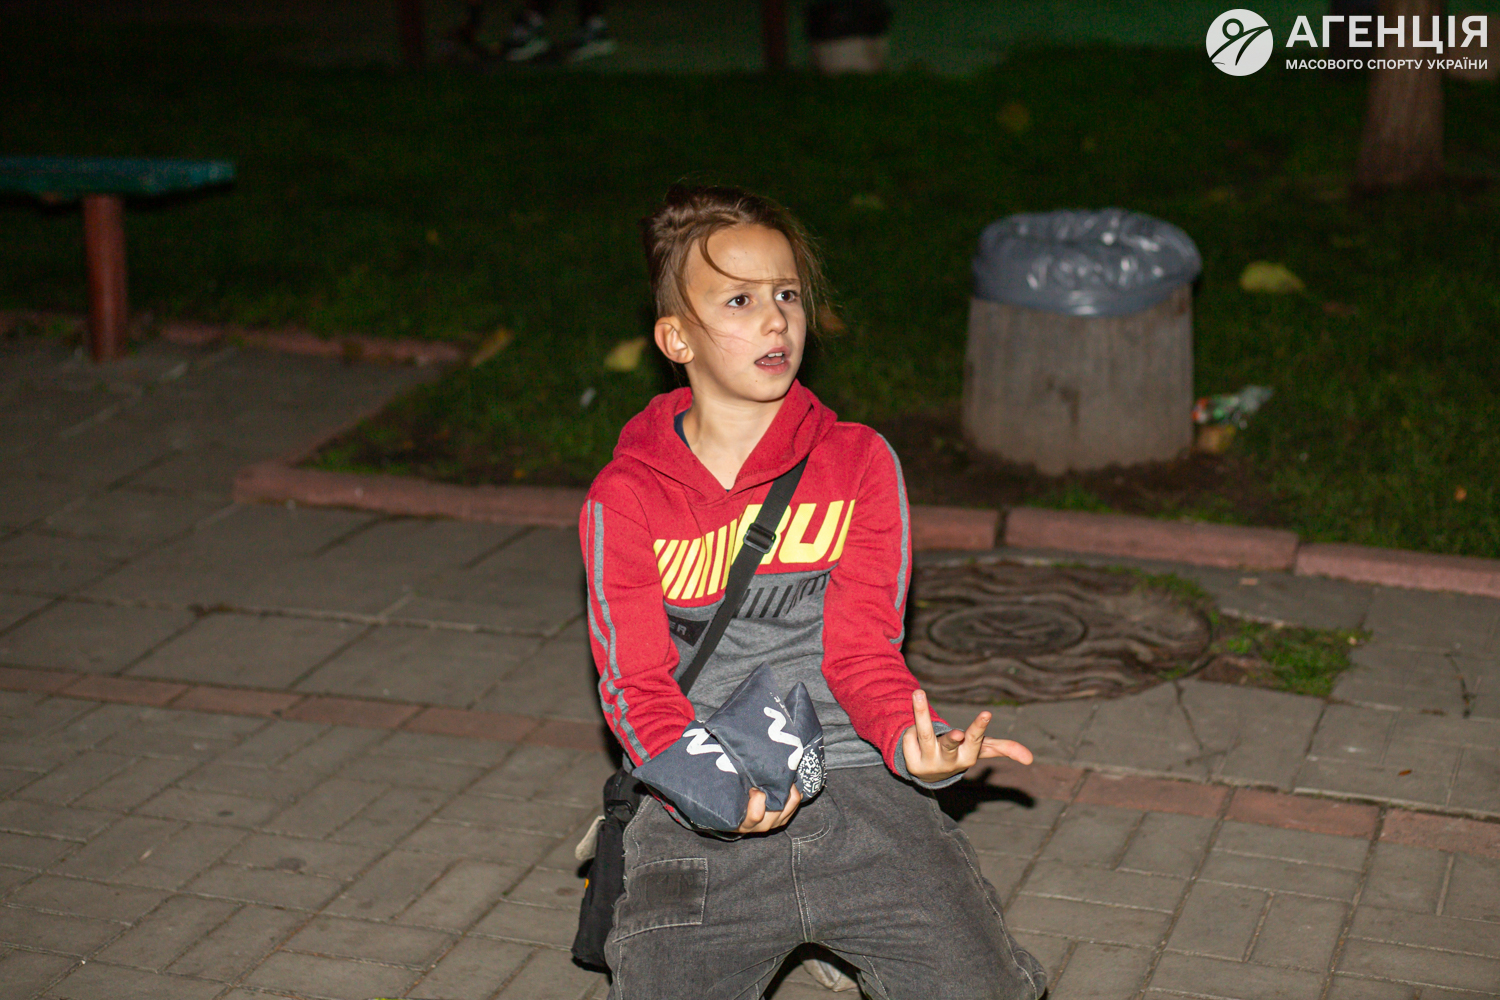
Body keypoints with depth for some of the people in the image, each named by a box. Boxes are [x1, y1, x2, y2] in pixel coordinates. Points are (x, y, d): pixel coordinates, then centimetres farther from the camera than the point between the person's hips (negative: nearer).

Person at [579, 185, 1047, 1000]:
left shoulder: (858, 462, 7)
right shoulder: (624, 499, 4)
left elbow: (861, 647, 1)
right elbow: (636, 681, -2)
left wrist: (911, 739, -21)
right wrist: (710, 790, -22)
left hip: (855, 783, 1)